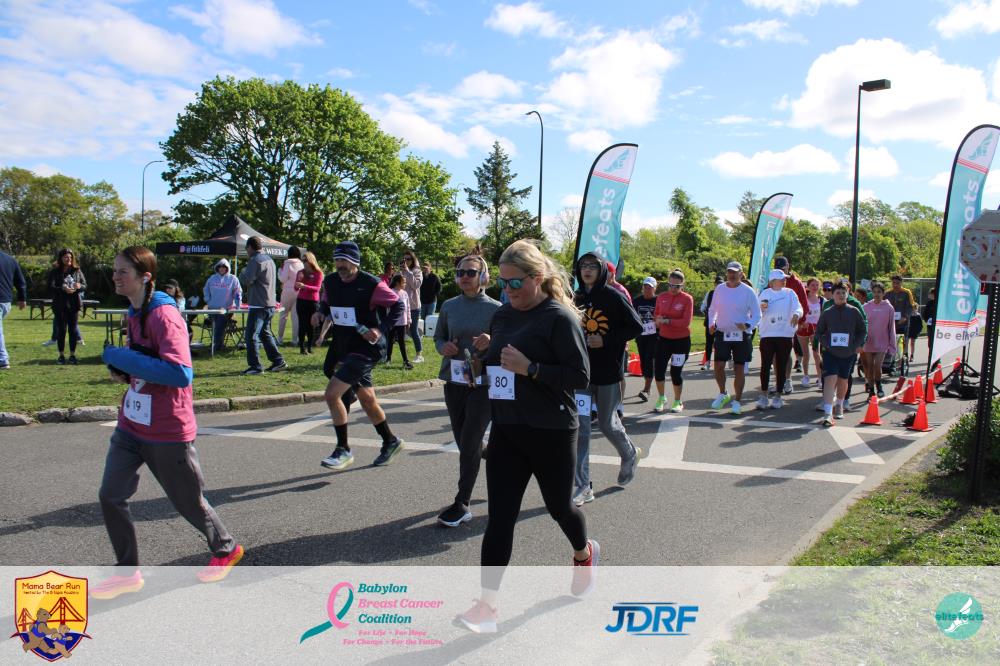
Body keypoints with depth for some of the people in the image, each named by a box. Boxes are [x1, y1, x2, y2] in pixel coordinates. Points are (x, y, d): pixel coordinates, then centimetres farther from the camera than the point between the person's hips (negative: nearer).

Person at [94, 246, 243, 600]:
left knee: (188, 501, 9)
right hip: (131, 424, 8)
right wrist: (123, 369, 2)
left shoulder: (164, 315, -21)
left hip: (167, 431, -8)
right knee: (110, 495, 3)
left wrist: (125, 358, -27)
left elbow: (181, 374, -31)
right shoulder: (135, 312, 7)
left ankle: (226, 550, 34)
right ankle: (128, 573, 21)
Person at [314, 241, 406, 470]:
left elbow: (398, 304, -7)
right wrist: (320, 313, -1)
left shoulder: (371, 284, -15)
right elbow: (325, 302, 22)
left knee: (332, 394, -16)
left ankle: (344, 450, -1)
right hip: (342, 346, 7)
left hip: (365, 348, -7)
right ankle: (391, 442, 35)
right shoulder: (330, 282, 4)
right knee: (367, 400, 15)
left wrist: (380, 330, -16)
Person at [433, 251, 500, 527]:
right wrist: (444, 347, -7)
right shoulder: (449, 306, 4)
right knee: (464, 442, 12)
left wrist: (492, 342, -24)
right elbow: (438, 337, 15)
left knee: (469, 443, -6)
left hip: (483, 383, -5)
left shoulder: (495, 308, -7)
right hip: (454, 381, 5)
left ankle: (462, 504, 5)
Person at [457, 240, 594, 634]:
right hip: (506, 431, 5)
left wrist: (529, 368, -25)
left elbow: (580, 377, -17)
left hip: (551, 433, -5)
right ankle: (487, 605, 2)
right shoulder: (502, 316, 8)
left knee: (558, 505, 16)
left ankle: (584, 554, 48)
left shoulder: (560, 318, -13)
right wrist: (484, 354, 1)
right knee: (499, 517, -1)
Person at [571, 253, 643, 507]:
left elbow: (636, 327, -7)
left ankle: (630, 454, 42)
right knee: (580, 427, -2)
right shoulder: (577, 298, 6)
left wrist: (606, 340, -15)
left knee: (608, 424, 9)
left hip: (608, 370, -4)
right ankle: (582, 487, 4)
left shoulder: (612, 296, -7)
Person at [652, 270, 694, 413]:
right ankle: (661, 398, 24)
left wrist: (667, 321, -23)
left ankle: (677, 402, 23)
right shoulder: (661, 297, 0)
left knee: (676, 372, 3)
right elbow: (656, 315, 13)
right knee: (659, 369, 1)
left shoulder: (687, 299, -12)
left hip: (681, 341, -3)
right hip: (663, 338, 4)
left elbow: (686, 322, -18)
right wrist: (658, 321, -9)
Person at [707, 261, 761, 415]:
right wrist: (711, 324, 0)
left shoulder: (748, 291, -5)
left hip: (741, 336, -2)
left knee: (739, 369, 3)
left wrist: (747, 325, -21)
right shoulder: (719, 289, 5)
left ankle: (737, 401, 15)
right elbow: (712, 310, 17)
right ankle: (723, 394, 21)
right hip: (722, 334, 3)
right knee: (719, 366, -3)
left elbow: (756, 314, -3)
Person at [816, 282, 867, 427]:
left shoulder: (854, 311, 1)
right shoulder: (827, 313, 1)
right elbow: (819, 332, 9)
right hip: (830, 352, -1)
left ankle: (839, 406, 39)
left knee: (843, 380, 14)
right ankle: (828, 413, -20)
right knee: (830, 379, -14)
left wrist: (858, 345, -2)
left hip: (849, 353, 2)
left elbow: (863, 330, 9)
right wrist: (825, 344, -7)